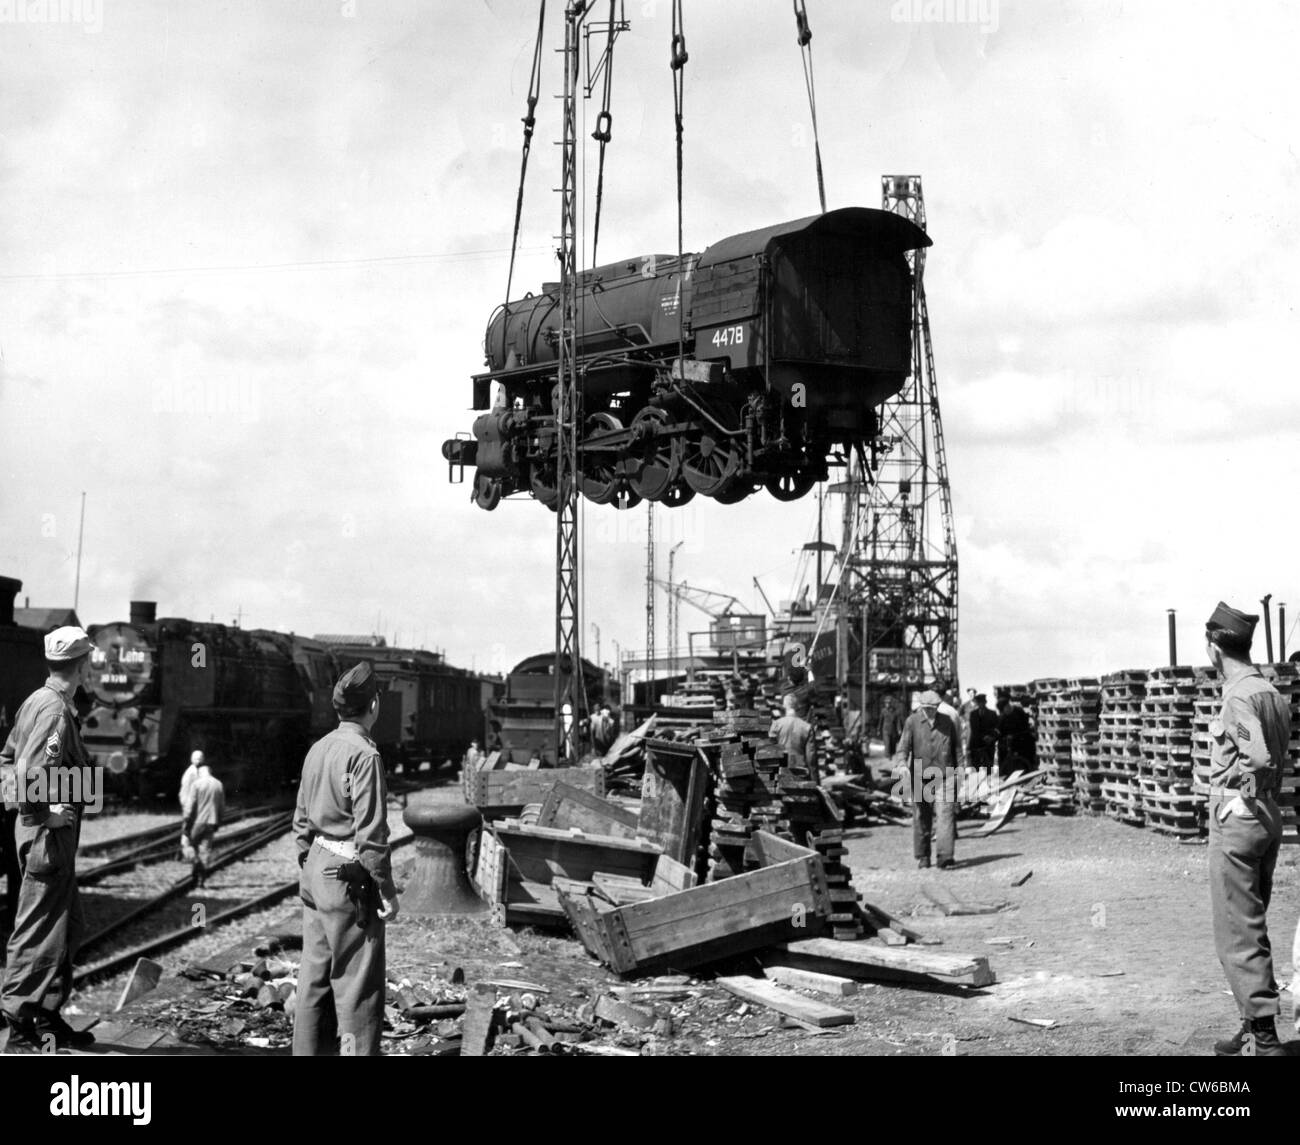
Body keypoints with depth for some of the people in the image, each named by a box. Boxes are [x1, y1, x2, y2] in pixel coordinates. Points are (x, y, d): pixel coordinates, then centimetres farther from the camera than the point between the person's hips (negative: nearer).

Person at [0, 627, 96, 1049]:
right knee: (39, 929, -4)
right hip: (49, 832, -10)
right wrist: (47, 812, -18)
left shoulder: (37, 701, 13)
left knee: (67, 927, 16)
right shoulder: (56, 710, -18)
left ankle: (48, 1015, 22)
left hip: (47, 828, 10)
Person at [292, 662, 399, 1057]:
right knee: (358, 982, -1)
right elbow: (370, 832, -19)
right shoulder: (364, 754, -17)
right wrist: (387, 889, -13)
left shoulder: (318, 749, 8)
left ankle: (307, 1050, 22)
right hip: (350, 877, -8)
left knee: (314, 976, 15)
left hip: (316, 873, 8)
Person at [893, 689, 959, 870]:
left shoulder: (947, 721, 8)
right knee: (921, 818, 6)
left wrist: (957, 770, 17)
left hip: (944, 775, 0)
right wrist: (902, 766, -23)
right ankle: (922, 857, 19)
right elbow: (903, 746, -6)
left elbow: (955, 748, 18)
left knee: (945, 814, -12)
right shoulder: (912, 722, 1)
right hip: (920, 776, 0)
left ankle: (945, 856, -18)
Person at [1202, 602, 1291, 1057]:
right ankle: (1254, 1031, 24)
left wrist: (1234, 784, -15)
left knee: (1237, 935, -5)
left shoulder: (1240, 696, -17)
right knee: (1252, 929, 17)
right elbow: (1280, 760, 12)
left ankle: (1264, 1039, -5)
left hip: (1237, 817, -9)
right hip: (1269, 815, 9)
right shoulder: (1273, 693, 11)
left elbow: (1258, 757, -29)